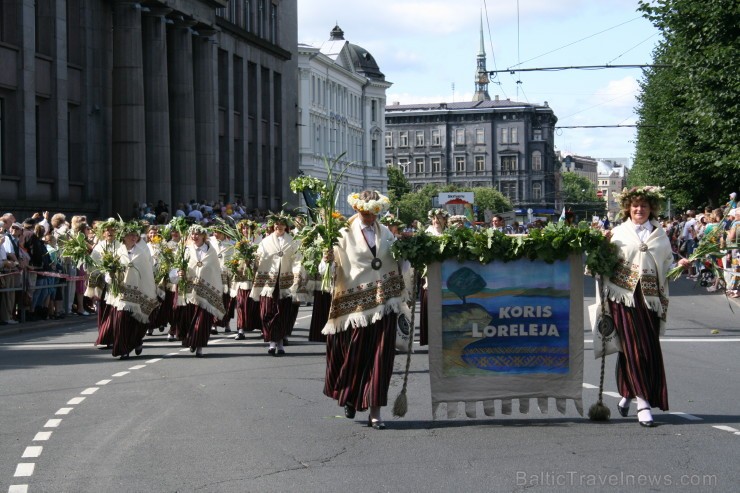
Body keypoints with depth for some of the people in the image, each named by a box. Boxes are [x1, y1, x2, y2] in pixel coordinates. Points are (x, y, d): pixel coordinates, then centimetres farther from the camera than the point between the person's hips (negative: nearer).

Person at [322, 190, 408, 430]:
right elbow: (330, 268, -6)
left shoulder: (385, 232, 9)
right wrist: (328, 260, -26)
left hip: (383, 304, 2)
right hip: (356, 304, -2)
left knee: (380, 358, -1)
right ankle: (349, 397, 34)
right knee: (354, 357, 7)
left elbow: (400, 256, 19)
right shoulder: (346, 234, -2)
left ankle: (375, 412, 3)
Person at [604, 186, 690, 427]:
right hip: (624, 296, -3)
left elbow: (666, 265, 16)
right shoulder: (619, 232, 8)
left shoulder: (660, 234, 14)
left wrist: (680, 266, -3)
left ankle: (628, 395, 17)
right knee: (633, 347, -8)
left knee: (650, 349, 1)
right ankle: (643, 402, -7)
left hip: (650, 297, 3)